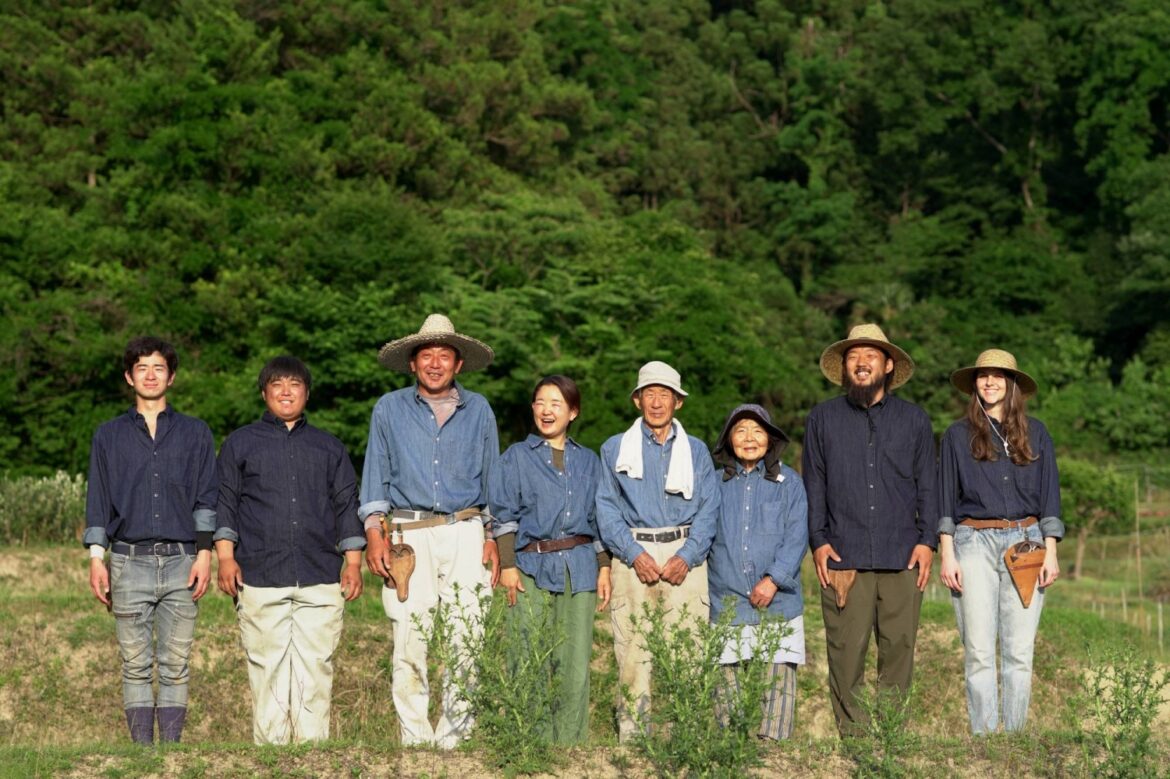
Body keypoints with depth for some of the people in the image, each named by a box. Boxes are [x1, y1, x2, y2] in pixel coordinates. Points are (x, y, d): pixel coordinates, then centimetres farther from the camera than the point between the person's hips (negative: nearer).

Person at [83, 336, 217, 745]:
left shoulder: (195, 434, 11)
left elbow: (207, 498, 8)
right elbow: (98, 501, 10)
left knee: (175, 666, 1)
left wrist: (204, 553, -3)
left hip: (181, 561, 0)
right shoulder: (109, 435, 12)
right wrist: (96, 559, 1)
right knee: (135, 667, 1)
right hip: (130, 561, 0)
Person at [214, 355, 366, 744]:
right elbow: (224, 501, 10)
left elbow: (347, 505, 17)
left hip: (320, 580, 1)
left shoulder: (330, 448, 18)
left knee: (316, 667, -3)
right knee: (267, 669, -3)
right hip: (260, 578, -1)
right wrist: (225, 555, -2)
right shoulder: (240, 443, 14)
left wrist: (353, 563, 8)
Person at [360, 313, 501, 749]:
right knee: (409, 643, -5)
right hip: (409, 536, -1)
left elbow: (492, 479, 15)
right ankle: (414, 740, 0)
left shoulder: (478, 410, 12)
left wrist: (494, 539, 7)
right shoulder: (390, 408, 10)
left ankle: (454, 737, 2)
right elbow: (375, 475, 10)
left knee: (466, 640, -5)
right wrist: (374, 534, -1)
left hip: (465, 533, 1)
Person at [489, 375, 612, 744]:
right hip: (532, 566, -2)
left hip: (579, 566, 2)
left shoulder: (588, 461, 15)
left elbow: (599, 519, 17)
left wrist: (604, 568, 10)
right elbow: (504, 515, 3)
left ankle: (570, 741, 6)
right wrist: (508, 565, -5)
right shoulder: (517, 456, 7)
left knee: (575, 664, -1)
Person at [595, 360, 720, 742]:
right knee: (632, 649, -6)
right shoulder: (615, 449, 12)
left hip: (685, 557, 1)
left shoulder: (696, 450, 15)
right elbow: (607, 509, 4)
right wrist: (634, 554, -10)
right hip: (633, 556, -1)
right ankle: (631, 732, -2)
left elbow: (708, 510, 7)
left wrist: (687, 557, -9)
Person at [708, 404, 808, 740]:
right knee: (730, 680, 1)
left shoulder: (788, 482, 7)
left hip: (777, 601, -1)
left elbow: (796, 536, 0)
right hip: (727, 602, 1)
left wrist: (774, 579, -12)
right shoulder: (716, 484, 11)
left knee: (777, 678, -4)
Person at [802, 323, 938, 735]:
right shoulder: (822, 418, 11)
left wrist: (927, 540, 2)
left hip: (902, 558, 1)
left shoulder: (914, 419, 13)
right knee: (846, 651, -4)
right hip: (844, 557, -1)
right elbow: (814, 485, 11)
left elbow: (927, 484, 13)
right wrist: (818, 540, 1)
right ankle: (851, 734, 2)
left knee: (898, 649, 0)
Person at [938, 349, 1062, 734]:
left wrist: (1050, 553, 3)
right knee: (978, 652, -5)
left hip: (1025, 543, 1)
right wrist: (947, 555, -1)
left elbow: (1049, 495, 11)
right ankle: (983, 737, -1)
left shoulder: (1035, 433, 12)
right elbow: (946, 499, 7)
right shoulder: (958, 435, 9)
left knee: (1019, 652, -1)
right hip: (975, 543, -1)